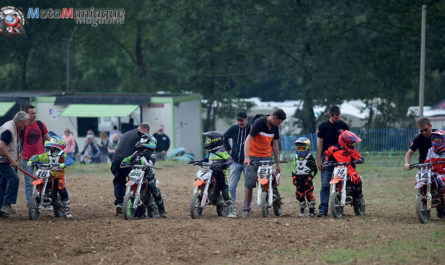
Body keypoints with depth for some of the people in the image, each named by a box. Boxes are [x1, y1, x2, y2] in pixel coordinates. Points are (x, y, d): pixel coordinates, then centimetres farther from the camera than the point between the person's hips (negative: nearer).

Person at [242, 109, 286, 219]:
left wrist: (277, 162, 14)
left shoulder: (274, 127, 6)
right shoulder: (259, 123, -14)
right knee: (249, 184, -5)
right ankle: (246, 209, 2)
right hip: (254, 156, -5)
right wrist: (246, 157, -31)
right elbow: (248, 140, -20)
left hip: (267, 157, 5)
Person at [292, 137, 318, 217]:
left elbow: (314, 169, -4)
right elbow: (293, 168, 17)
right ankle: (302, 210, 18)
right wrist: (294, 177, 5)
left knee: (309, 195, -10)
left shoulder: (310, 158, -2)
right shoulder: (296, 158, 14)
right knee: (299, 195, 4)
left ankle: (312, 210, -3)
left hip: (307, 179, -5)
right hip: (298, 179, 5)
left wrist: (310, 177, -15)